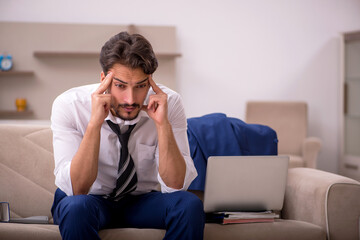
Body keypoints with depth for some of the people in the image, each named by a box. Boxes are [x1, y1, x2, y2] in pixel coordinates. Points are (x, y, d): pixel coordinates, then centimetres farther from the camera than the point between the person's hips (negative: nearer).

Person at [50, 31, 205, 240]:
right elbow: (76, 189, -27)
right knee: (76, 207, -37)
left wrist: (163, 124, -33)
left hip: (143, 200, 3)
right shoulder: (68, 106, -21)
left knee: (190, 205, -28)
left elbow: (176, 185, -21)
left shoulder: (169, 103, -17)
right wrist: (95, 123, -37)